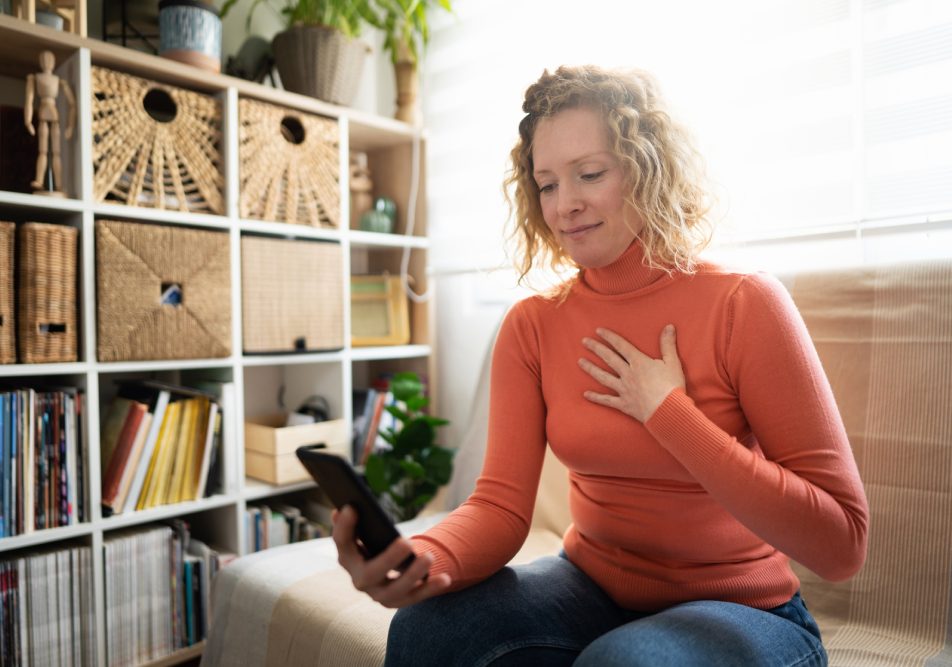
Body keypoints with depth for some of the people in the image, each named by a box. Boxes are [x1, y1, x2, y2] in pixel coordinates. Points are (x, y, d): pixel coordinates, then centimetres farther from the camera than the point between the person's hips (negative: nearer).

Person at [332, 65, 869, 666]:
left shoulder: (744, 305, -16)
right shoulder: (532, 325, -6)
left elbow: (841, 545, -19)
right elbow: (502, 504, -12)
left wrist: (666, 411, -23)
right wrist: (425, 558, -34)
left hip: (741, 611, -2)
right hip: (593, 588, 3)